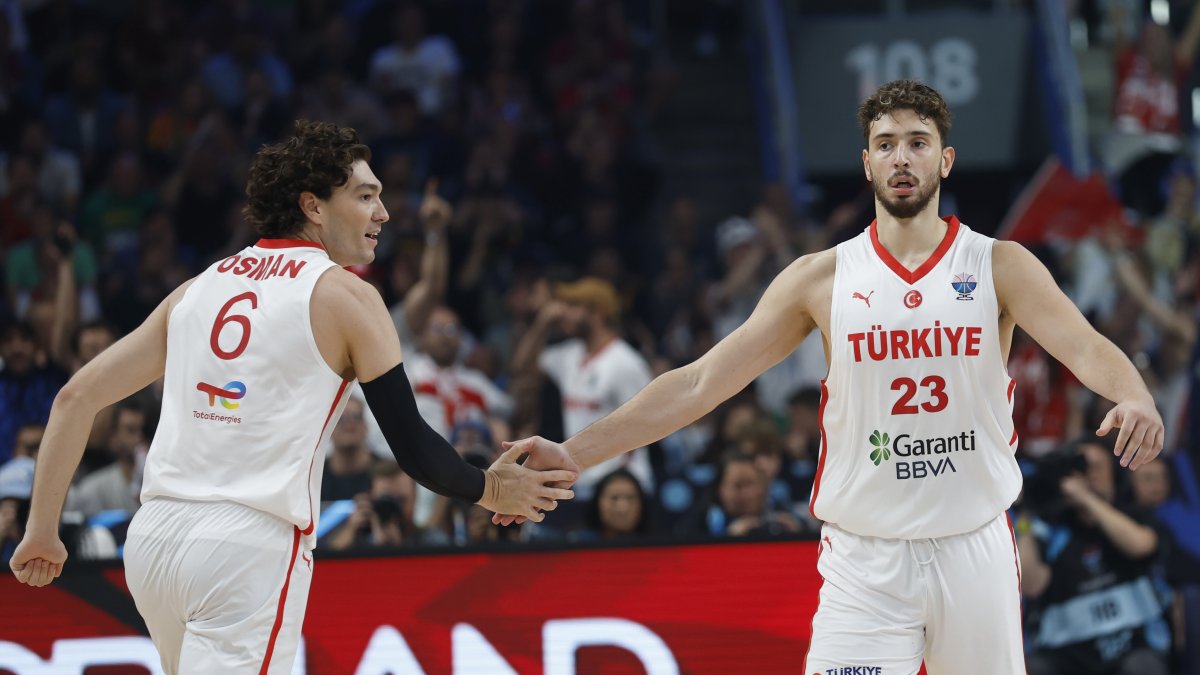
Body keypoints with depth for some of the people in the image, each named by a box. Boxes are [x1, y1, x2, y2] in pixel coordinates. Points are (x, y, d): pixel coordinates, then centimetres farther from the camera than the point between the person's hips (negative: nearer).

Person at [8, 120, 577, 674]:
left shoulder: (199, 288, 16)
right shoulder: (346, 296, 1)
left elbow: (76, 397, 13)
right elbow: (415, 450, 0)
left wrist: (42, 529, 18)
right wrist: (488, 491, 18)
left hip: (153, 536, 7)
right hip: (249, 548, -6)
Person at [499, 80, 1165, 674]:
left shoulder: (1000, 266, 1)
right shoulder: (822, 279, 2)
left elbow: (1084, 347, -15)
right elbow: (699, 382, 0)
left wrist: (1134, 397, -39)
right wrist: (573, 453, -8)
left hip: (974, 551, 1)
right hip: (863, 561, 0)